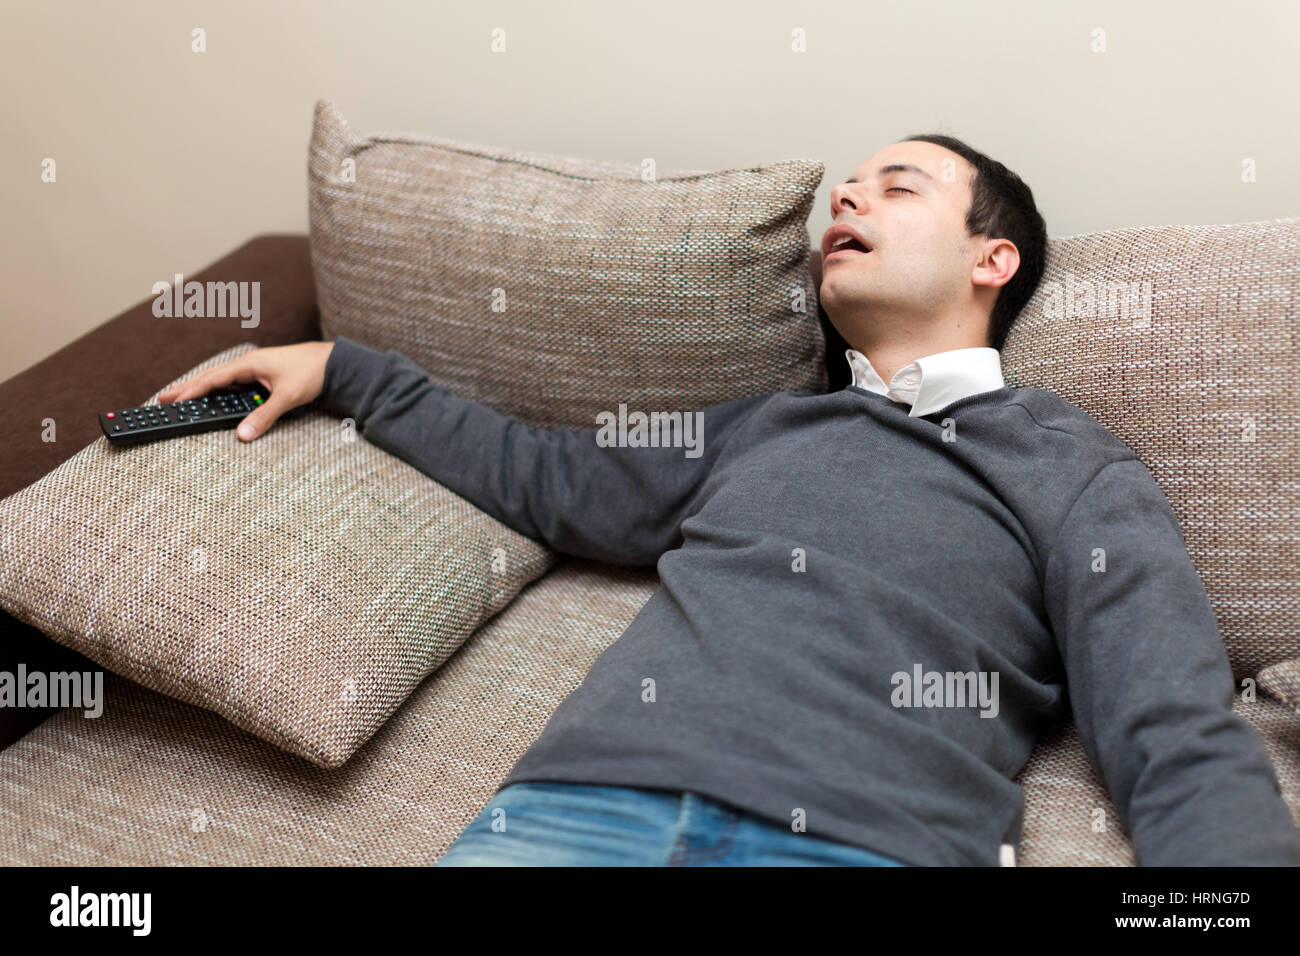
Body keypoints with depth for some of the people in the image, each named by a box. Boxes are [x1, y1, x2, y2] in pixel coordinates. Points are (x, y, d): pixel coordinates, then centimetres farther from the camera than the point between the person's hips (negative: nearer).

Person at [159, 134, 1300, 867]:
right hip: (586, 799, 4)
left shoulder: (1076, 472, 13)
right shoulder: (756, 429, 27)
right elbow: (546, 477, 36)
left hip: (855, 838, -3)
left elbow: (1185, 756, 3)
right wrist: (342, 368, 36)